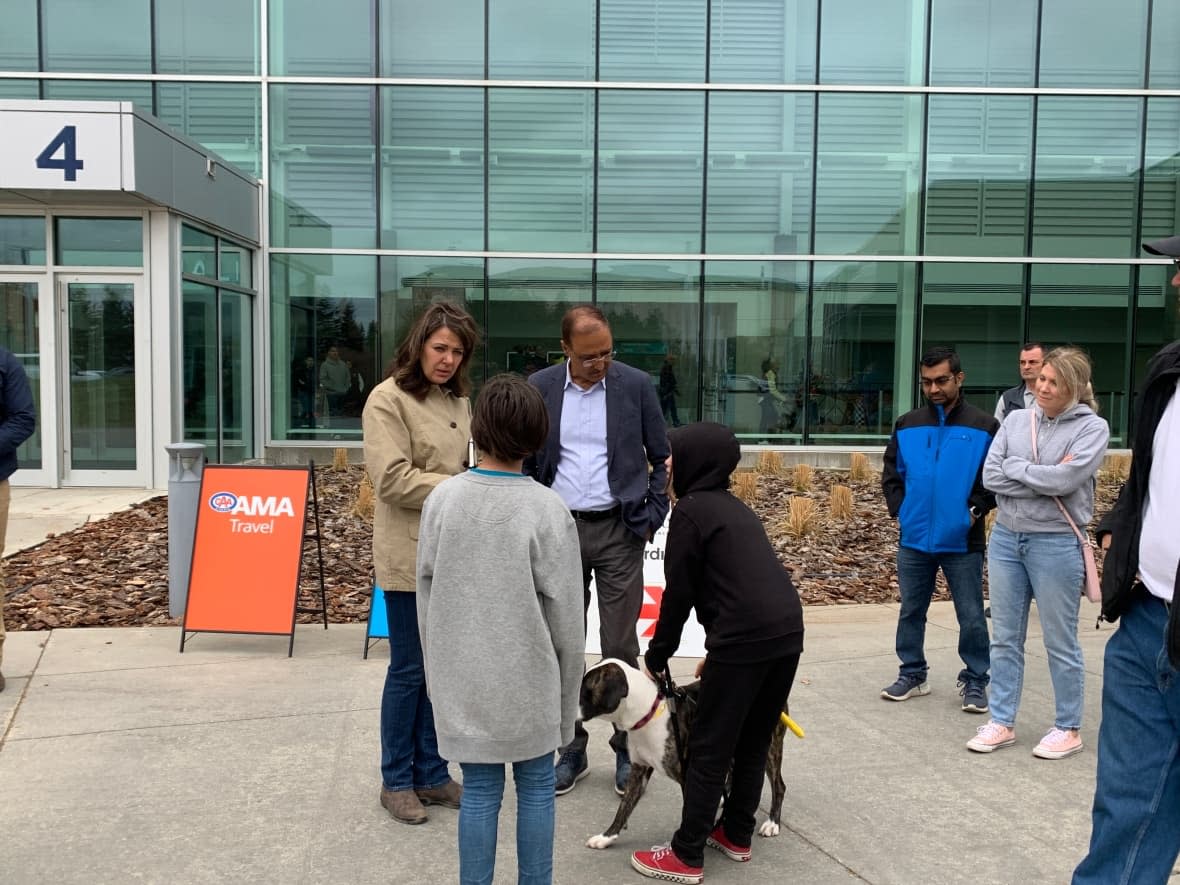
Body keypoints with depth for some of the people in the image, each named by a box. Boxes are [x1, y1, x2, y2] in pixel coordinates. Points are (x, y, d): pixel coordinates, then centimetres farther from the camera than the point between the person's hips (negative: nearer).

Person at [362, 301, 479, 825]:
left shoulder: (458, 400, 12)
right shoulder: (388, 400, -10)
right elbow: (393, 479, -18)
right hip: (411, 556, -7)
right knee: (409, 670, 4)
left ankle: (431, 773, 27)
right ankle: (396, 781, 21)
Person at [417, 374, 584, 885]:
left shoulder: (442, 498, -6)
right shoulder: (547, 509, -14)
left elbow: (426, 595, 2)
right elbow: (565, 616, -9)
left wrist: (438, 671, 15)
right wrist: (567, 695, 3)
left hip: (462, 680, 2)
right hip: (528, 678, -2)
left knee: (479, 792, 13)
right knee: (535, 788, 14)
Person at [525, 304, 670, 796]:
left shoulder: (636, 385, -2)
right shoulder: (539, 388, 0)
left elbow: (662, 458, 6)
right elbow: (525, 462, 7)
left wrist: (651, 517, 1)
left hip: (619, 531, -1)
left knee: (620, 646, 3)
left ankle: (627, 749, 18)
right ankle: (571, 751, 21)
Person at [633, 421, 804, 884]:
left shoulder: (690, 510, -4)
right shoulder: (736, 508, 21)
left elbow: (678, 593, -4)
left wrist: (656, 656, 7)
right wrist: (718, 650, 26)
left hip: (744, 638, -8)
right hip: (787, 632, 8)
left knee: (709, 750, 3)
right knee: (753, 742, 21)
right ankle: (737, 834, 34)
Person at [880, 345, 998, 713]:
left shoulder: (984, 427, -4)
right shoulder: (907, 425, 5)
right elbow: (891, 475, 12)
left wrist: (976, 510, -10)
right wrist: (899, 510, 1)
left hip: (963, 542, -3)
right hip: (913, 539, 3)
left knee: (971, 617, 5)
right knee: (911, 611, 12)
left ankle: (974, 681, 19)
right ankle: (912, 674, 25)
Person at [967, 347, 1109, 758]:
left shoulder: (1092, 427, -6)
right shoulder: (1016, 420, 5)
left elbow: (1065, 480, -20)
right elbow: (990, 476, -5)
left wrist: (1015, 467, -9)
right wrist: (1045, 479, -13)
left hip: (1056, 544, -4)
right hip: (1006, 538, 5)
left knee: (1060, 643, 7)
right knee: (1005, 638, 11)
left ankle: (1068, 728, 23)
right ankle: (1002, 722, 22)